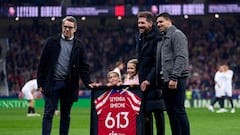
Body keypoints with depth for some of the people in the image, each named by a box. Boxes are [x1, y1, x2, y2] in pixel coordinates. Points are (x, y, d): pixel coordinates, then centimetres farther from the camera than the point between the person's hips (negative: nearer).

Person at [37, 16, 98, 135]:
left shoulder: (79, 46, 6)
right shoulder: (51, 42, 4)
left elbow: (83, 66, 5)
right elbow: (43, 63, 3)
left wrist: (88, 83, -9)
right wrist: (40, 83, -2)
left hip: (69, 85, 2)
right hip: (52, 83, -2)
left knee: (66, 115, 8)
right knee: (48, 113, -6)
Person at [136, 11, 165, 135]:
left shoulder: (156, 38, -12)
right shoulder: (140, 37, 15)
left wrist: (149, 80, -18)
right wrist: (140, 79, 14)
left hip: (154, 82, -8)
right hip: (143, 81, 8)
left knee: (157, 112, -4)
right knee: (145, 112, 8)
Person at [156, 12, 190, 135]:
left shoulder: (176, 34, -6)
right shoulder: (162, 37, 21)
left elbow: (181, 57, -16)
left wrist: (174, 78, -22)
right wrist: (159, 79, 13)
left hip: (176, 79, -9)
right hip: (165, 79, 9)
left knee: (178, 110, -9)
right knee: (170, 111, 9)